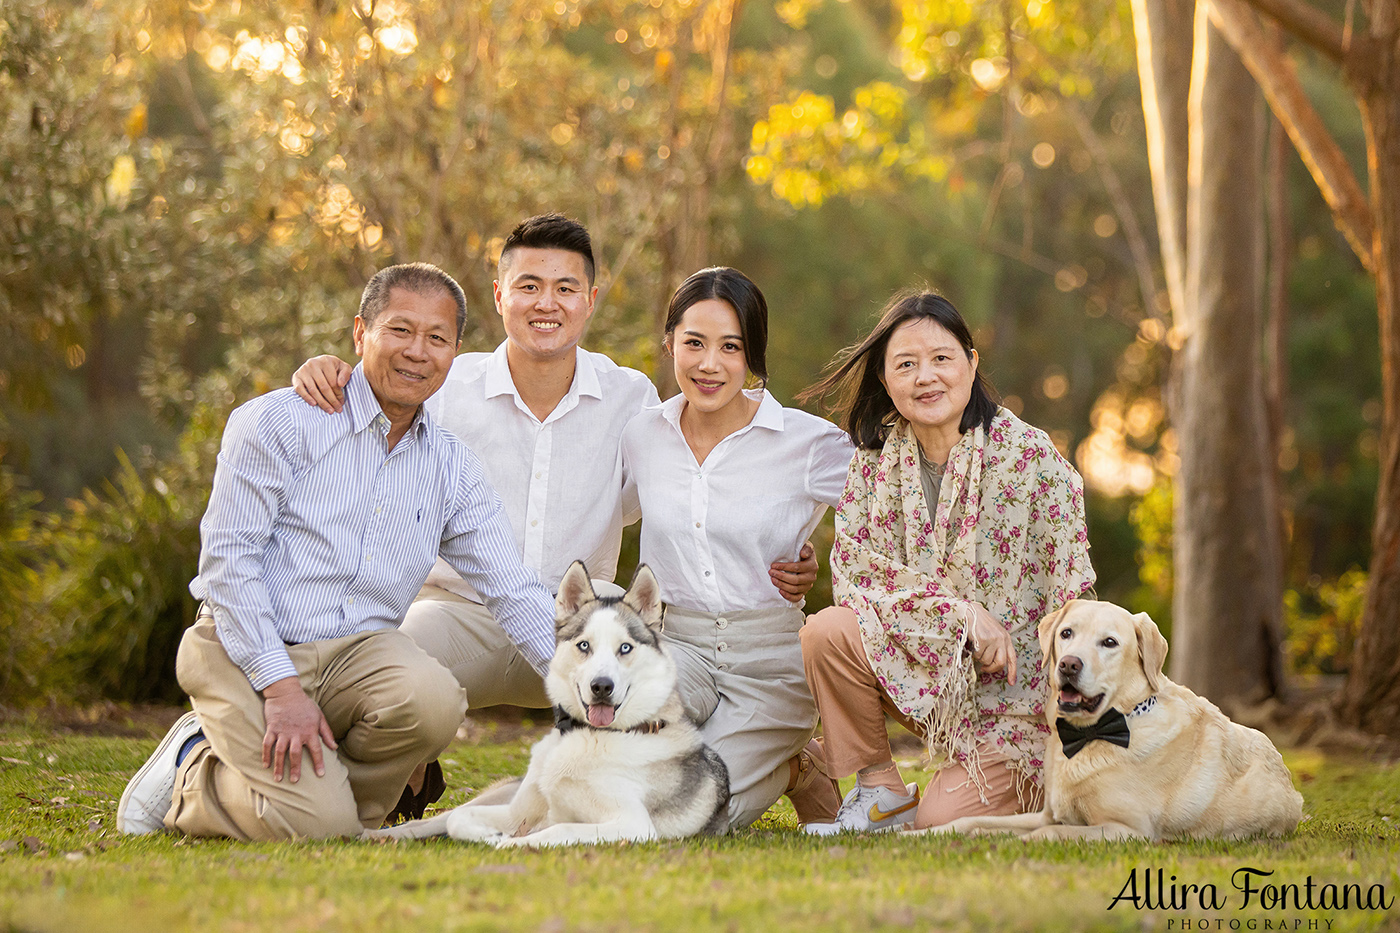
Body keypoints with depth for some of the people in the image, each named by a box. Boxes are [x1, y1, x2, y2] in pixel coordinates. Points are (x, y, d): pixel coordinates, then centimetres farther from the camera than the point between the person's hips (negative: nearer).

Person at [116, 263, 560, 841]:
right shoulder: (280, 422, -5)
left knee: (433, 701, -30)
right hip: (245, 649, -4)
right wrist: (280, 687, -19)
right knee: (315, 824, -24)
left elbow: (514, 593, 6)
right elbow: (227, 557, -10)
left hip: (359, 648, 4)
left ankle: (328, 788, -1)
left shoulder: (454, 471, 10)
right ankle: (191, 775, 7)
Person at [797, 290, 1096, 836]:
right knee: (826, 633, -23)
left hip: (1017, 682, -4)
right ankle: (880, 794, -4)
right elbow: (853, 571, -9)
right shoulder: (874, 461, -1)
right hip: (928, 669, 4)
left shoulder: (1029, 455, -13)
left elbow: (1071, 598, -12)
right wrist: (963, 612, -21)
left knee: (941, 819, -18)